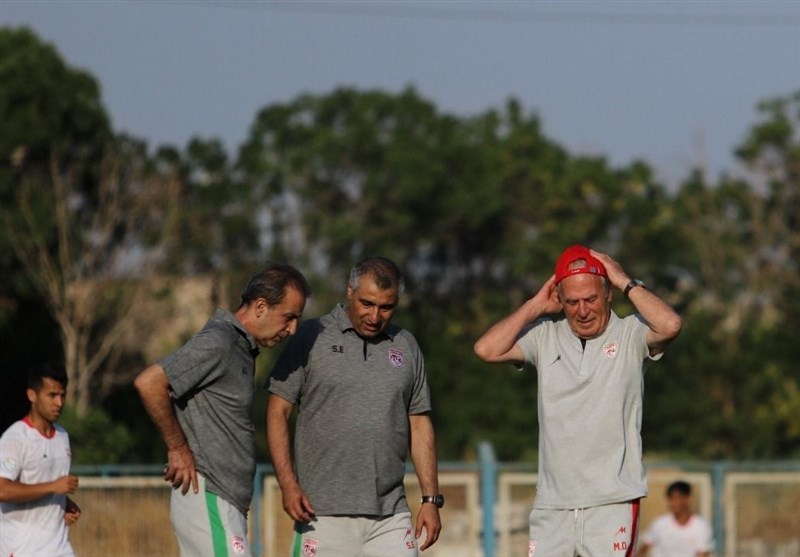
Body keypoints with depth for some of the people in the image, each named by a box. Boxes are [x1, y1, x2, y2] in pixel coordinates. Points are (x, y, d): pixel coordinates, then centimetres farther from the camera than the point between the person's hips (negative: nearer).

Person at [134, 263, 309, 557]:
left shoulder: (242, 346, 16)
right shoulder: (217, 343, -14)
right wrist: (178, 448, -15)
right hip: (208, 499, -10)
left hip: (225, 502, 10)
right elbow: (149, 382, -22)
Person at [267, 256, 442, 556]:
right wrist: (288, 484, -11)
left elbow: (419, 425, 15)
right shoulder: (312, 337, 1)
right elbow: (278, 411, 0)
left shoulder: (406, 346, 12)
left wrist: (431, 498, 8)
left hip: (390, 515, 3)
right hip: (324, 513, -3)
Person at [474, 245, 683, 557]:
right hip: (551, 505, 4)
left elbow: (670, 325, -20)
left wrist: (625, 282, -8)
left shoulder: (630, 335, 1)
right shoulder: (545, 338, 11)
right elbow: (486, 349, -1)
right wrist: (535, 306, 5)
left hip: (613, 504, -3)